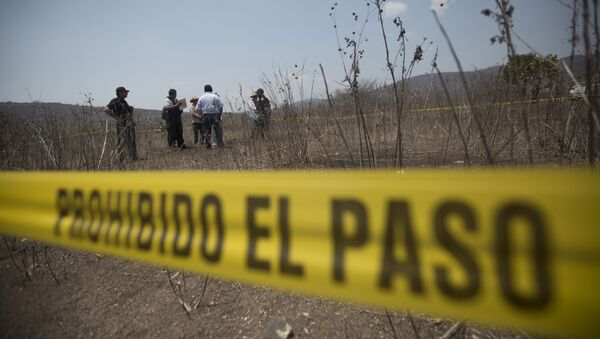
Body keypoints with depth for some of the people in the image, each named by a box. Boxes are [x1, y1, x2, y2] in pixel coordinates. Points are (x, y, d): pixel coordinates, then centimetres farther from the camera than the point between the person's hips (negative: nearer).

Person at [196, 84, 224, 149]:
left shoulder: (201, 98, 8)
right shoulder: (215, 96, 3)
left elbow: (198, 109, 5)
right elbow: (221, 107, 0)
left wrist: (202, 115, 13)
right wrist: (219, 114, 8)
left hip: (206, 115, 2)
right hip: (215, 114, -1)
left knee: (206, 130, 6)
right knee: (218, 129, 4)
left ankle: (208, 145, 5)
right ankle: (220, 143, 1)